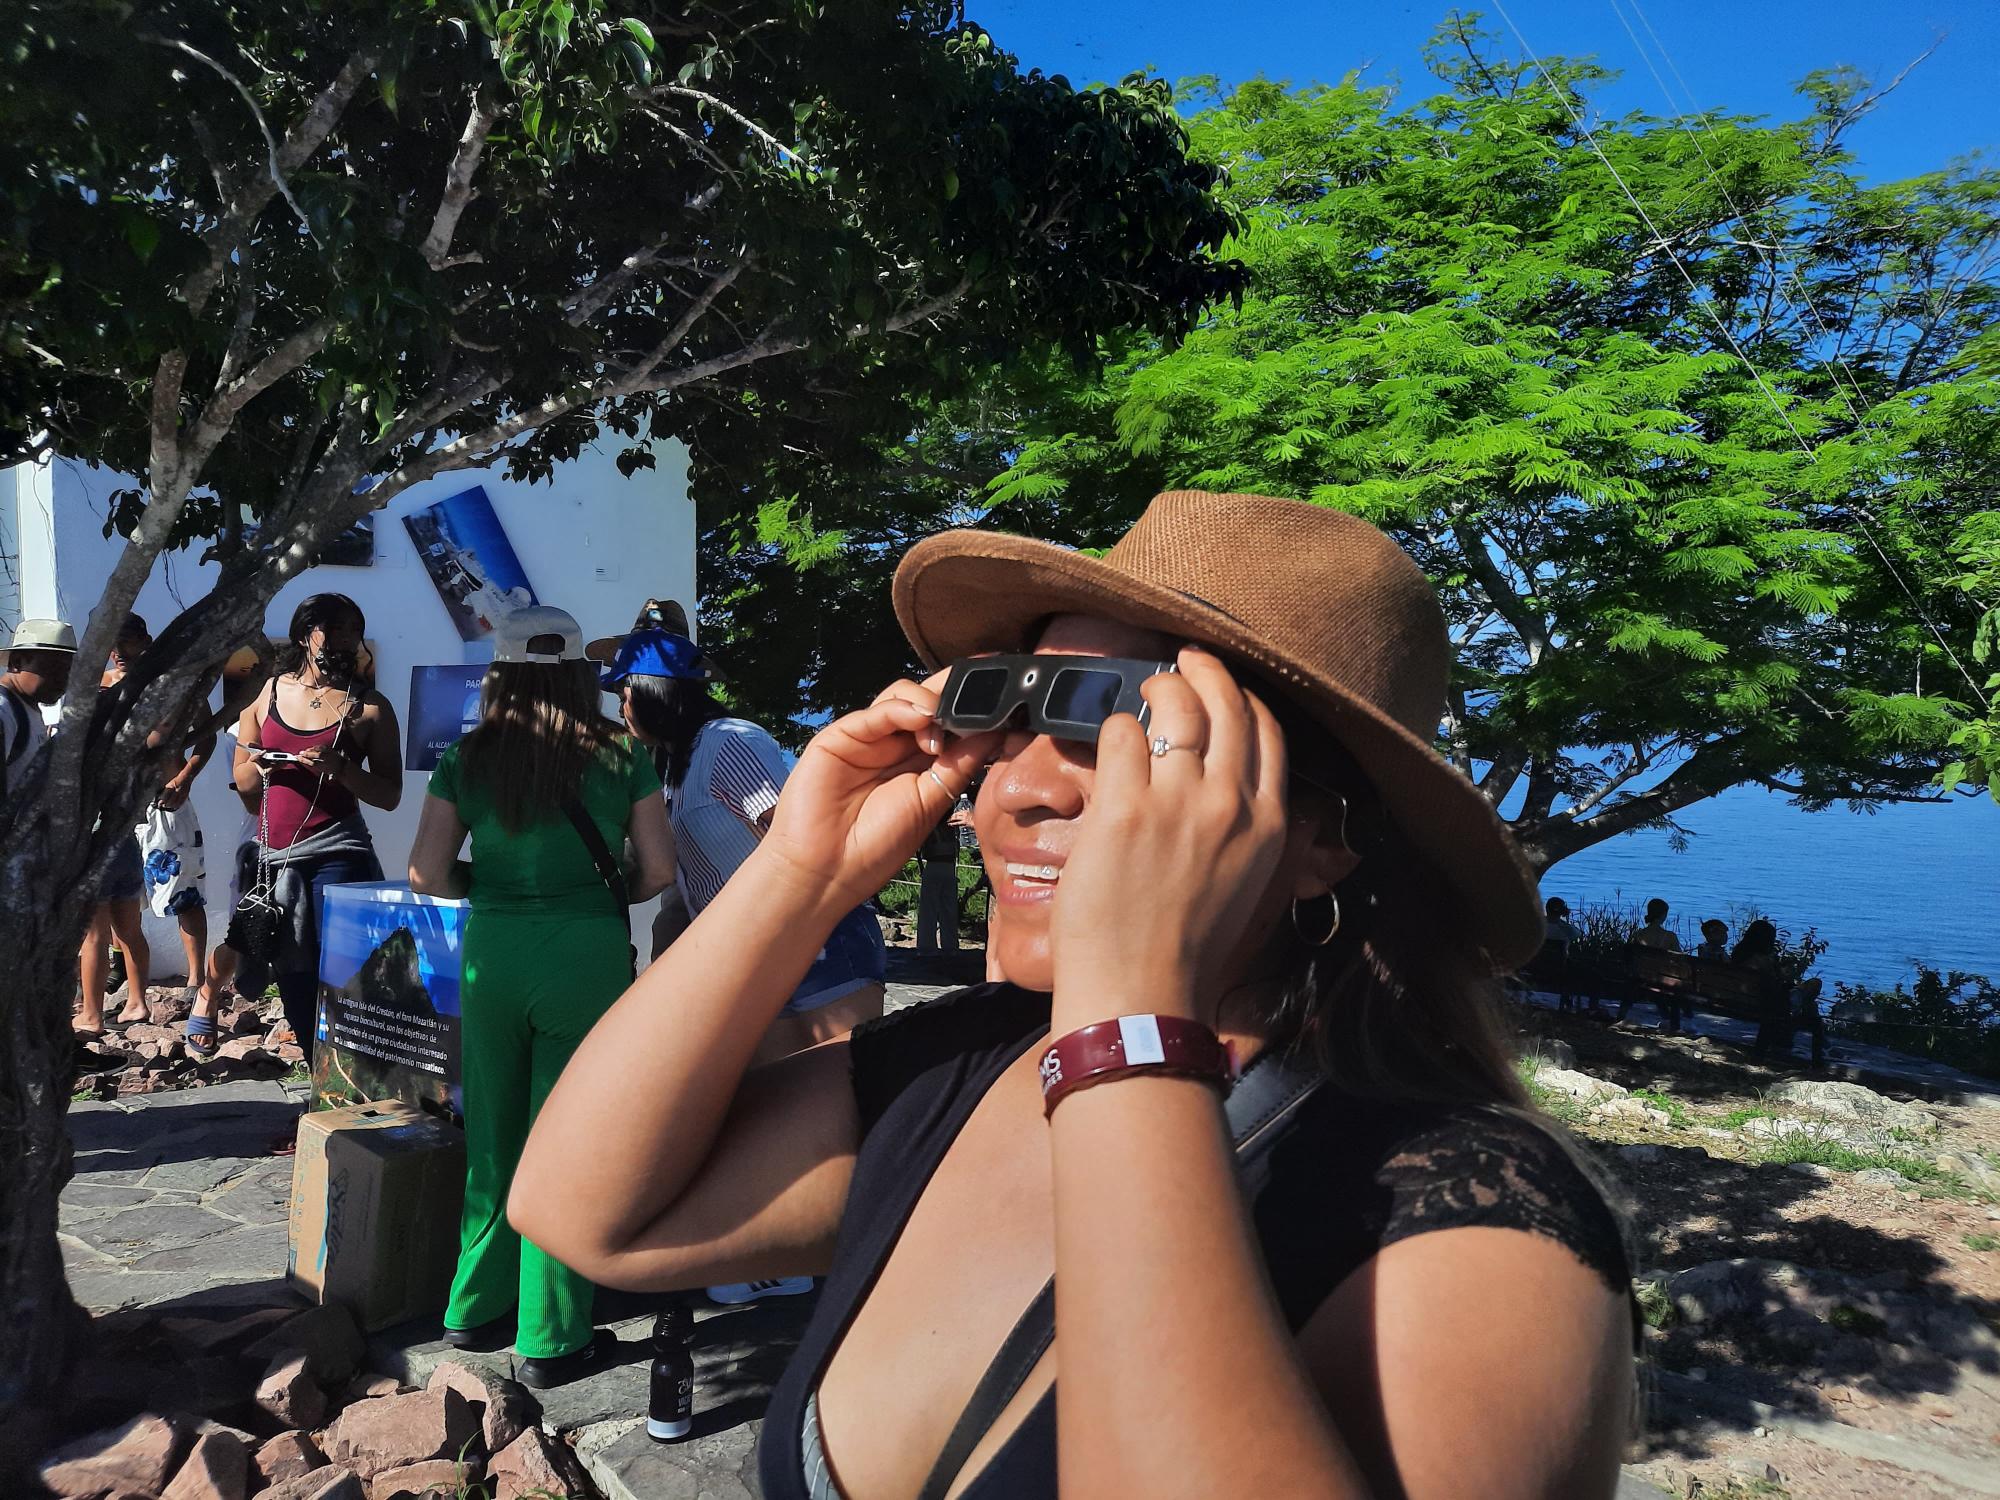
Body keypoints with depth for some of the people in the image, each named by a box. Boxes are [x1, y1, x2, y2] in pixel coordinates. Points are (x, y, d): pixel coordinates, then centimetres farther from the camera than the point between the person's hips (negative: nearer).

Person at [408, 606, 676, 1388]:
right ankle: (551, 1341, 15)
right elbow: (658, 869, 0)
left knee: (493, 1140, 18)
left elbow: (428, 875, 1)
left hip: (493, 950, 2)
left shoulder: (467, 760, 2)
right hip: (589, 951, -2)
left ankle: (476, 1309, 32)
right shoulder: (620, 758, -1)